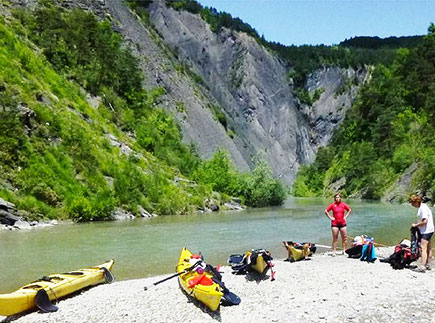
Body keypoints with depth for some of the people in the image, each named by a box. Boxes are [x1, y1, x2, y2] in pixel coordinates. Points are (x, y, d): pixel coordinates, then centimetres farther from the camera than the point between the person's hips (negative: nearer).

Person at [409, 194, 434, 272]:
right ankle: (427, 265, 26)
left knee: (423, 248, -14)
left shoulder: (423, 208, -19)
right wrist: (416, 223, 7)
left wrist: (415, 225, -14)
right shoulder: (422, 207, 12)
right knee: (428, 248, 17)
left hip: (426, 231, -11)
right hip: (427, 230, 11)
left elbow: (424, 221, -24)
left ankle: (422, 266, -18)